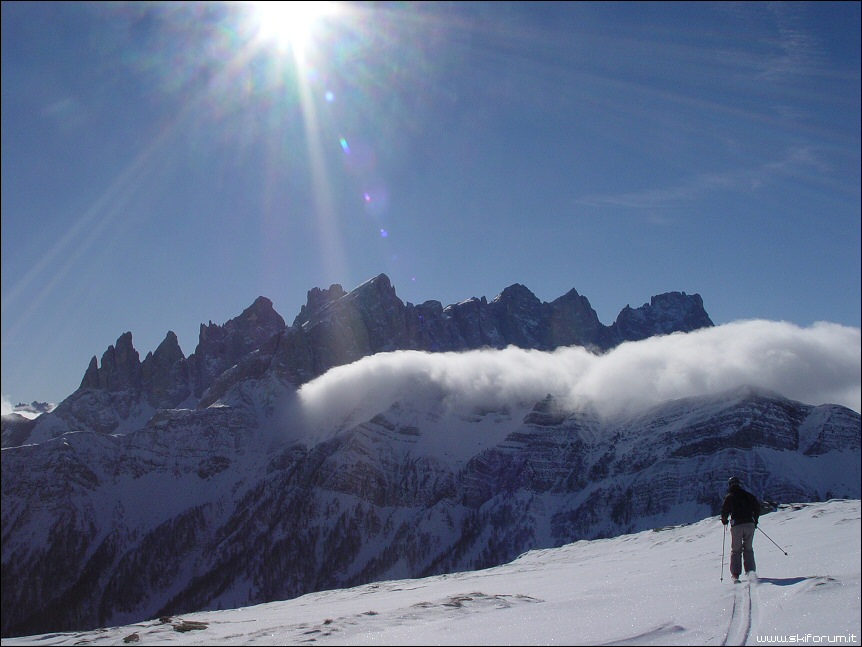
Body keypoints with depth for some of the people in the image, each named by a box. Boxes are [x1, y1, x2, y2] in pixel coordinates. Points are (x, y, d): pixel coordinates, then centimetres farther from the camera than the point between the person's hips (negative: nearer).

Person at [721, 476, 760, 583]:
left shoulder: (728, 497, 1)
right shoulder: (748, 495, 10)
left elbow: (724, 511, -5)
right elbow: (757, 507, 9)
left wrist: (724, 520, 14)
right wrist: (755, 520, 20)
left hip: (736, 525, -2)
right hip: (749, 524, 2)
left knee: (736, 550, 4)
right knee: (748, 549, 12)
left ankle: (735, 574, -2)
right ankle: (750, 571, 3)